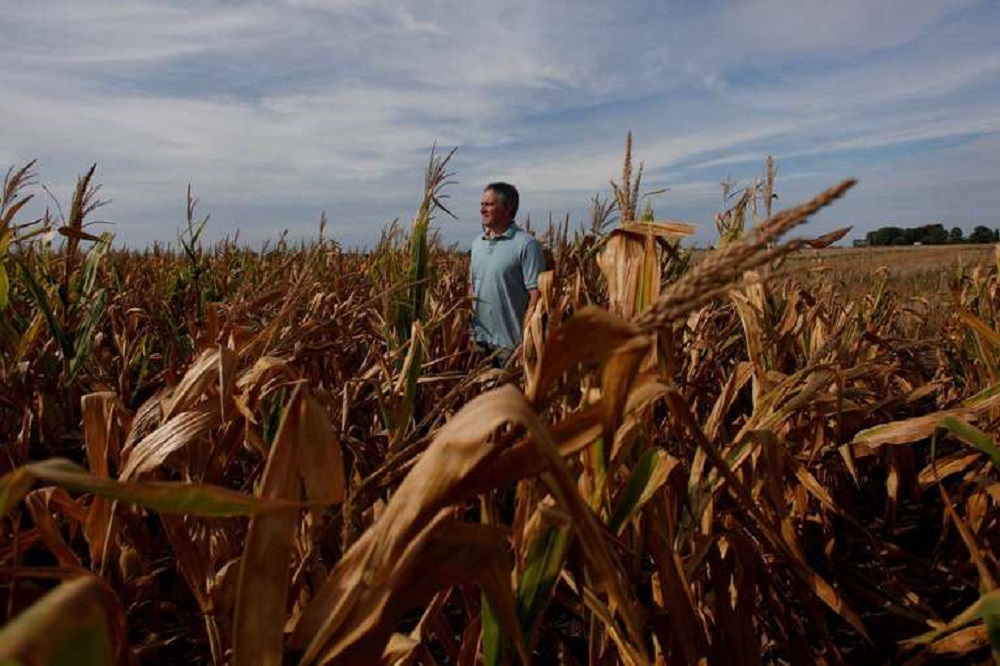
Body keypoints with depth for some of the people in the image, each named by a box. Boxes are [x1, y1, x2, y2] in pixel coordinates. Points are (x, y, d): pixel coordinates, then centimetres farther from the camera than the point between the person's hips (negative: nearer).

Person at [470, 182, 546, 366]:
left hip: (511, 344, -6)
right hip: (480, 340, 6)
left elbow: (536, 296, -14)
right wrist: (469, 330, 11)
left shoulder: (526, 244, -12)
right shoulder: (477, 243, 10)